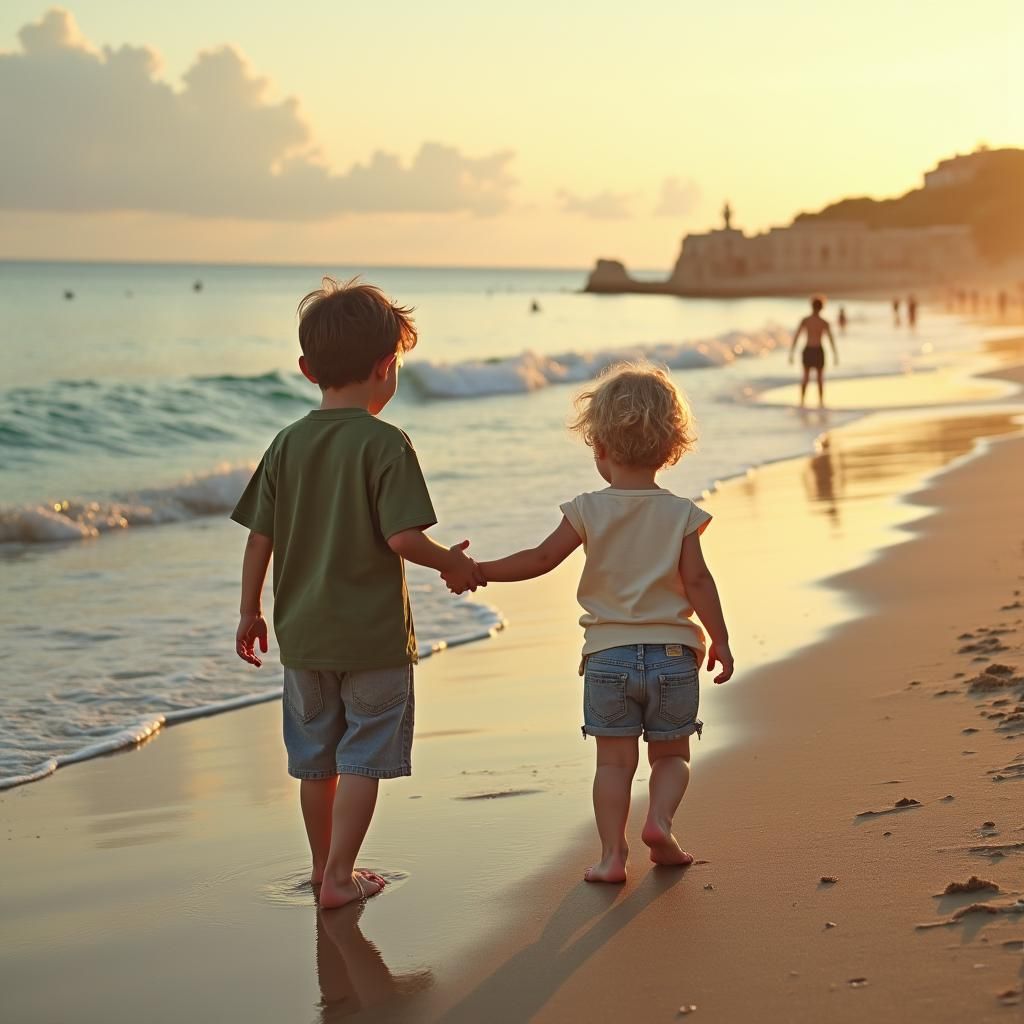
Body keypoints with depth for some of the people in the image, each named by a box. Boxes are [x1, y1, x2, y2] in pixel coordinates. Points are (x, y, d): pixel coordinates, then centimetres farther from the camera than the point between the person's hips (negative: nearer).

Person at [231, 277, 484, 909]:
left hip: (302, 632, 5)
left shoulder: (288, 444, 1)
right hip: (373, 633, -5)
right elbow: (401, 537, -21)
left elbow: (260, 537, 2)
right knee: (361, 759, 5)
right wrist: (452, 564, -3)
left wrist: (250, 612, 13)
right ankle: (340, 876, 6)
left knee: (317, 757, 17)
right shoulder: (386, 444, -14)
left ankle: (323, 863, 30)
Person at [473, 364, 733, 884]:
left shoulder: (588, 511, -5)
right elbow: (697, 581, -6)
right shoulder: (681, 514, -3)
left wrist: (479, 571, 6)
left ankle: (612, 854, 3)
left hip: (608, 655, 0)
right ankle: (660, 820, -8)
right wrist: (720, 640, 3)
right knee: (672, 754, 15)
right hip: (673, 652, 0)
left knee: (614, 760, 7)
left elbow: (541, 559, -4)